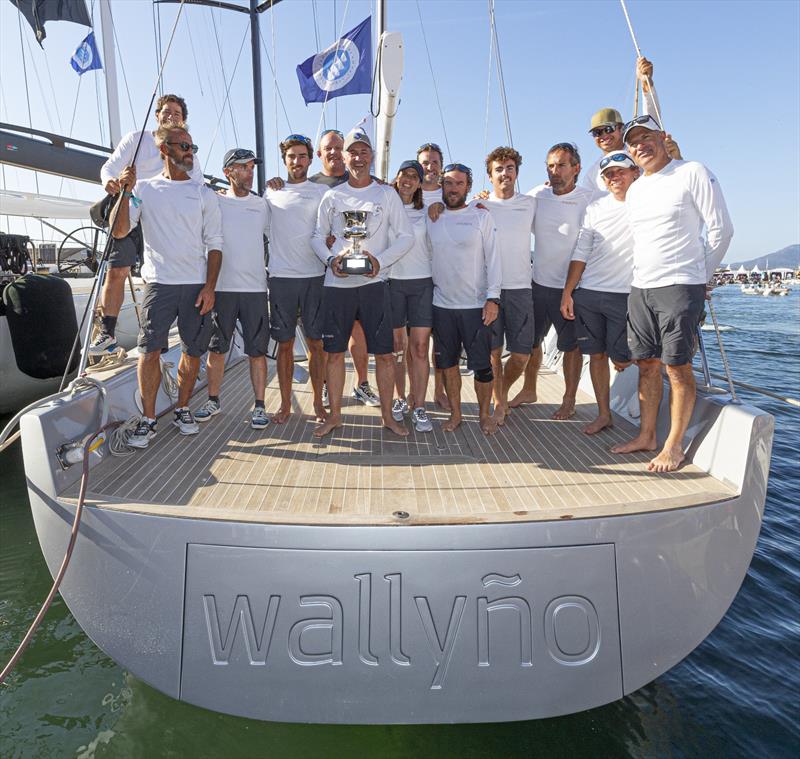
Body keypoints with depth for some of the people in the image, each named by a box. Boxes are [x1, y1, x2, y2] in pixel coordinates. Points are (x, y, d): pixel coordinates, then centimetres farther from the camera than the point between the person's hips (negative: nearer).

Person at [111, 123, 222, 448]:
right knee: (150, 349, -7)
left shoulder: (204, 194, 9)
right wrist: (125, 192, -12)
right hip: (159, 283, -1)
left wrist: (209, 286, -4)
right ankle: (147, 419, 1)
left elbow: (214, 244, 6)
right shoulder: (144, 189, 8)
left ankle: (182, 410, 22)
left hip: (196, 285, 1)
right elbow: (119, 232, 0)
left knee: (193, 351, 5)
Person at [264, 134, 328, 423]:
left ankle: (318, 402, 13)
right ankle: (285, 404, 15)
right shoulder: (271, 191, 12)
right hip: (281, 277, 1)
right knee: (284, 344, 5)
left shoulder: (322, 191, 8)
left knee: (316, 343, 2)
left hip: (315, 276, -1)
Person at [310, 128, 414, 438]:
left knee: (384, 353, -2)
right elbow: (318, 237, 13)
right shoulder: (332, 197, 10)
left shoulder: (386, 194, 6)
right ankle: (334, 415, 19)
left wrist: (380, 261, -11)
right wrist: (331, 259, -8)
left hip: (374, 283, -1)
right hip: (337, 284, 2)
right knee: (334, 352, 5)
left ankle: (387, 415, 13)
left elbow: (406, 236, 2)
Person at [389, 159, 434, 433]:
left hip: (422, 282, 1)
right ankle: (400, 398, 22)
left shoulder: (426, 212, 11)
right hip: (392, 281, 0)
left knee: (420, 346, -3)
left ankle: (419, 408, 2)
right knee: (396, 345, 7)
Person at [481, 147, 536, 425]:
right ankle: (499, 402, 22)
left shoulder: (530, 204, 9)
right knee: (494, 351, 4)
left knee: (521, 354, 0)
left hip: (520, 288, 1)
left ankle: (504, 391, 28)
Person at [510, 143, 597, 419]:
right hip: (538, 283, 4)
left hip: (570, 286, -4)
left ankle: (569, 400, 24)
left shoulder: (589, 199, -10)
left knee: (571, 346, 8)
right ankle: (529, 390, 36)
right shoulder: (537, 195, 1)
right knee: (531, 340, 16)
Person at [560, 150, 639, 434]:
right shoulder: (595, 207, 11)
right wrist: (567, 293, 5)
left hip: (626, 295, -3)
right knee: (596, 355, 8)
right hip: (588, 293, 4)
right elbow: (580, 253, 10)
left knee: (622, 360, -3)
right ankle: (604, 414, 21)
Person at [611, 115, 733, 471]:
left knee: (677, 366, -3)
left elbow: (721, 229, -4)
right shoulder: (634, 190, 16)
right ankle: (646, 436, 20)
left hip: (680, 287, -7)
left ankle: (674, 446, 6)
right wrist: (643, 275, 18)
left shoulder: (693, 173, -5)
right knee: (647, 364, 10)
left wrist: (700, 275, 3)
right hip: (640, 288, 7)